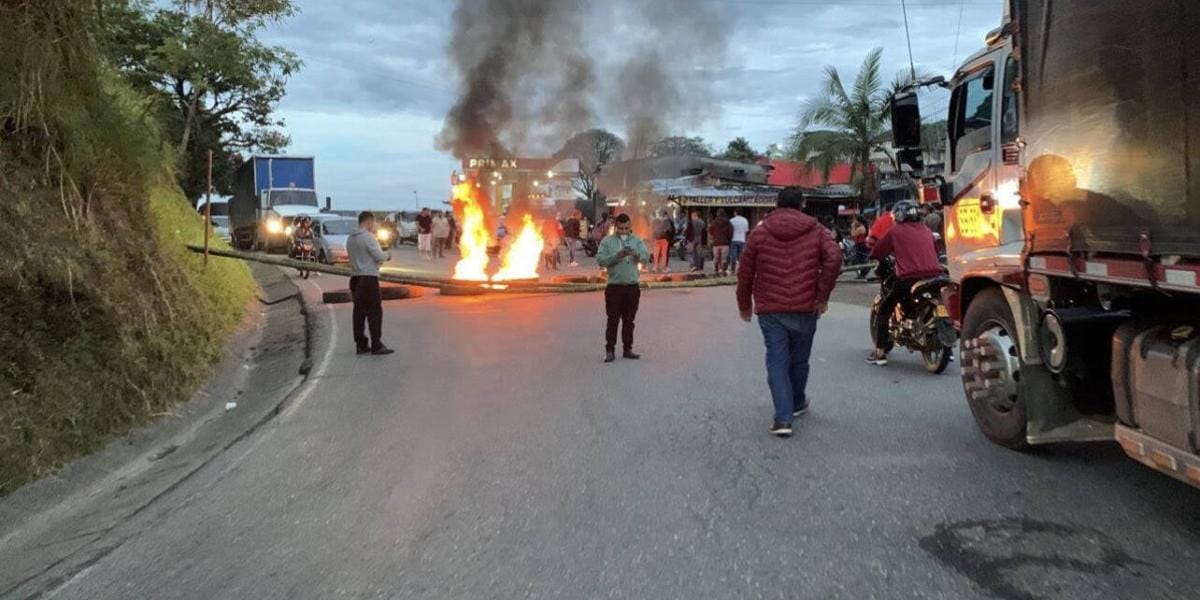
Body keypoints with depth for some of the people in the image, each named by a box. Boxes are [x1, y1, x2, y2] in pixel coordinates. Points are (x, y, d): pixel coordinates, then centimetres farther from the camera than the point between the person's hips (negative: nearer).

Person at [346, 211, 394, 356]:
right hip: (369, 278, -8)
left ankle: (361, 345, 12)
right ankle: (376, 346, -6)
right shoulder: (368, 237, -12)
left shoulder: (350, 239, 12)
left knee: (359, 312, 9)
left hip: (355, 278, 8)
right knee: (375, 312, -4)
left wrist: (379, 259, 17)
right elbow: (379, 256, -15)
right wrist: (387, 256, 7)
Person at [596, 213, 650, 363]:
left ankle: (628, 349, 17)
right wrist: (616, 256, -23)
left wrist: (636, 254, -27)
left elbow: (646, 257, -6)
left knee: (629, 320, 9)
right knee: (613, 320, -1)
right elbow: (600, 260, -9)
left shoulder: (636, 240, 6)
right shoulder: (607, 241, 1)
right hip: (614, 287, -2)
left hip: (632, 286, 2)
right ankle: (610, 350, 4)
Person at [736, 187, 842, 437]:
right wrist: (822, 296, -5)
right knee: (799, 360, 18)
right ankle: (797, 404, 38)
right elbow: (834, 259, -12)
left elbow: (745, 271, 3)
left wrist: (745, 305, 14)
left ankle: (783, 418, -9)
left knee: (777, 362, 0)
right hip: (805, 308, 1)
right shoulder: (815, 231, 4)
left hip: (770, 309, -1)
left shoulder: (760, 232, 4)